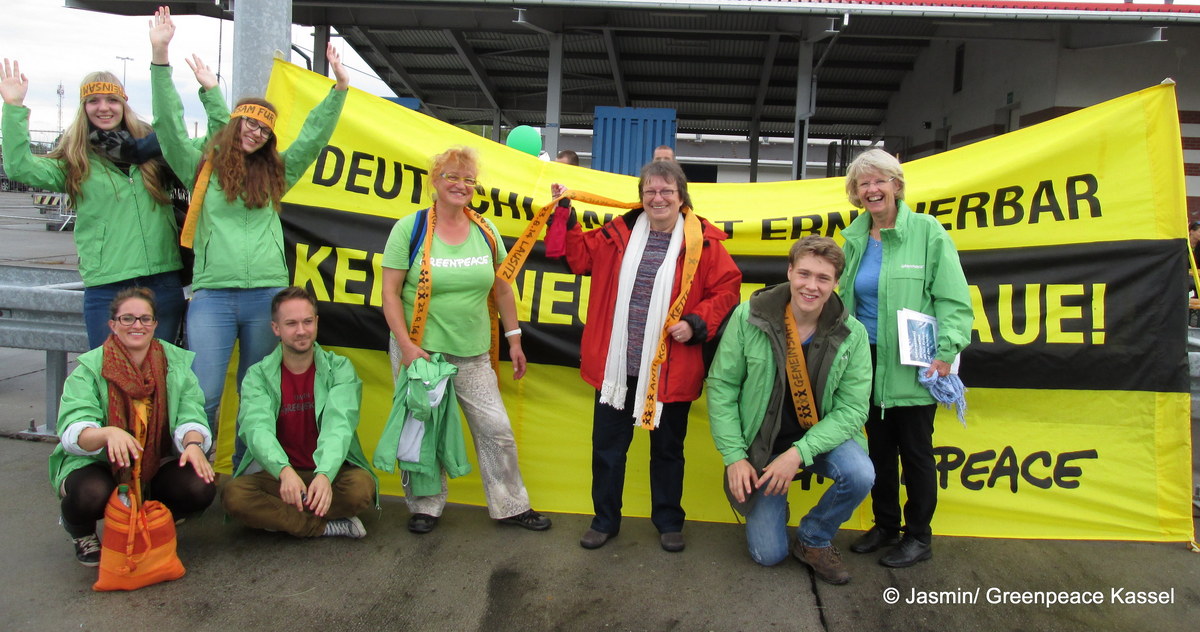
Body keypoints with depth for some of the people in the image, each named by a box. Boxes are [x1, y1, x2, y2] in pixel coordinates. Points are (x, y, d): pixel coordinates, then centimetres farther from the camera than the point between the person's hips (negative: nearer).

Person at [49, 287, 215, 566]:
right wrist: (109, 433, -43)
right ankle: (81, 533, 6)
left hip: (158, 464, 2)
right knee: (91, 493, -36)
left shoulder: (176, 362, -1)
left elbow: (190, 415, -10)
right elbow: (73, 432, -20)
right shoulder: (90, 368, -8)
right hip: (98, 465, -2)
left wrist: (193, 443, -34)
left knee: (200, 488, -25)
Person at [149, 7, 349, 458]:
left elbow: (314, 135, 15)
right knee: (202, 394, -8)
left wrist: (340, 87, 9)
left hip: (267, 294, 3)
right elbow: (170, 125, 0)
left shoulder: (275, 173, 16)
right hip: (213, 295, -2)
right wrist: (160, 58, -9)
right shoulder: (202, 168, 9)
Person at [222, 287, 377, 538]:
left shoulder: (339, 369, -2)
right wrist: (285, 471, -41)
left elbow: (339, 425, -19)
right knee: (233, 495, -28)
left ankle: (279, 517, -12)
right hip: (277, 474, 1)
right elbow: (257, 427, -19)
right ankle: (327, 527, -17)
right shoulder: (258, 375, -1)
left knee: (362, 486, -32)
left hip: (330, 472, -1)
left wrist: (324, 475, -39)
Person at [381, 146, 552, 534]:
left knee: (497, 430, 5)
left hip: (473, 354, 3)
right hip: (420, 350, -3)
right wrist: (407, 346, -14)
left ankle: (511, 506, 22)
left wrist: (514, 339, 11)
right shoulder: (410, 229, -5)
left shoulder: (486, 232, 5)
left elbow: (502, 288, 12)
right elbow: (390, 293, -6)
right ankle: (425, 506, 26)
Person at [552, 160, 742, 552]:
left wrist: (697, 323, -13)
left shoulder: (703, 241, -4)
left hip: (670, 369, -2)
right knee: (608, 444, 12)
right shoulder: (619, 232, 4)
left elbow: (727, 287, -2)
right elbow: (581, 257, 16)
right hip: (617, 365, 3)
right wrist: (566, 217, 9)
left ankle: (668, 522, 34)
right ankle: (605, 519, 31)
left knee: (668, 447, 15)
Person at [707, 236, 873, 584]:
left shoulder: (852, 334, -13)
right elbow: (721, 387, -11)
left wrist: (799, 453, -26)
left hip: (821, 437, 1)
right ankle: (772, 509, 34)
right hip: (763, 444, -1)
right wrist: (734, 457, -16)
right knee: (768, 554, -4)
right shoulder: (749, 317, -16)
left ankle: (813, 540, 0)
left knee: (860, 475, -32)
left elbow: (852, 408, -15)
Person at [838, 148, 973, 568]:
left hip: (912, 366, -5)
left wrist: (947, 351, -18)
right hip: (869, 363, 5)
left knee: (915, 451, 5)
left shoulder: (927, 232, -6)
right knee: (879, 449, 14)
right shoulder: (854, 238, 9)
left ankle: (918, 537, 21)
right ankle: (885, 525, 30)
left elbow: (953, 300, -9)